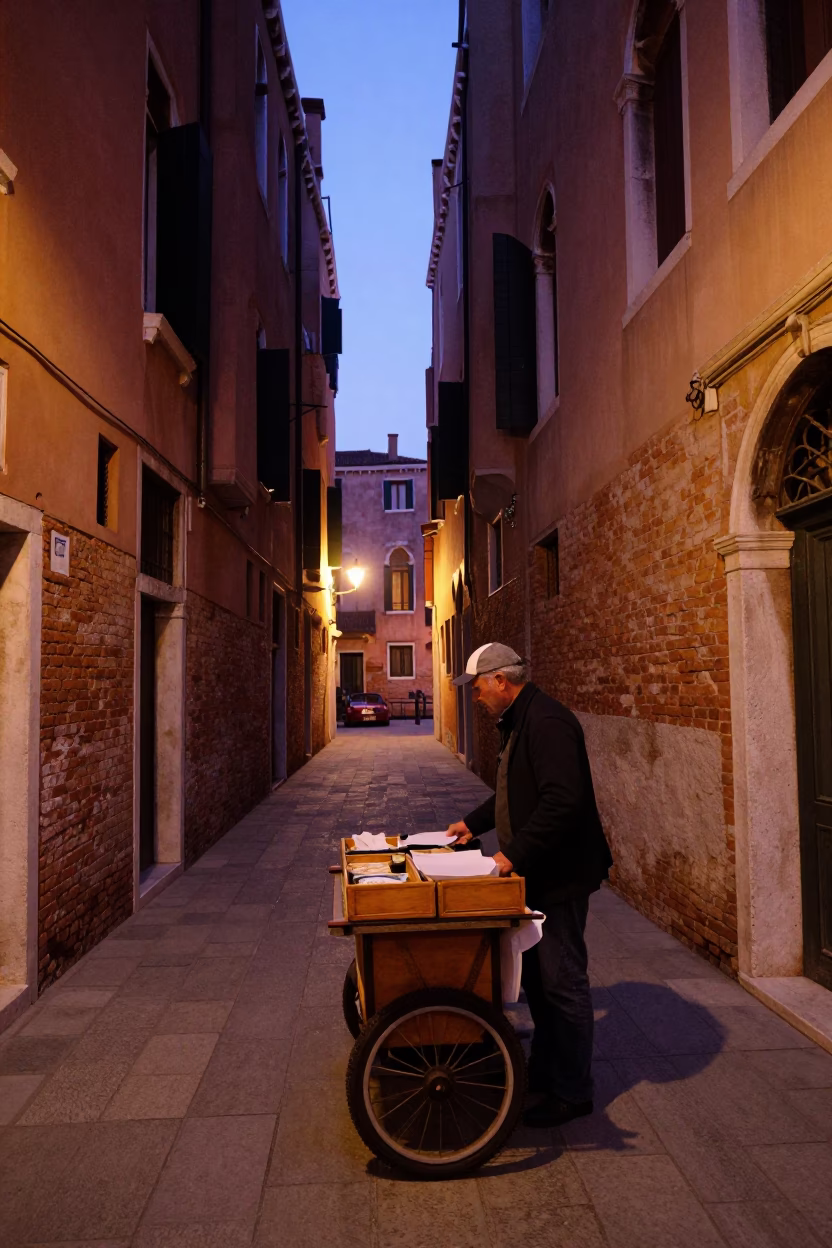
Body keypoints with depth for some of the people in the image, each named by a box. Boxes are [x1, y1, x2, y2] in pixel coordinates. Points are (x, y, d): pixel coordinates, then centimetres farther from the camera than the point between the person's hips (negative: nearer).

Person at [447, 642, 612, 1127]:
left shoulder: (547, 722, -22)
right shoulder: (519, 722, 12)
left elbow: (562, 801, -31)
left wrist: (516, 853, -28)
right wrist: (474, 823, 20)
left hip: (560, 874, -11)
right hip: (537, 872, 11)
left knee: (562, 982, 1)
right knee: (537, 977, 20)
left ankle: (572, 1092, 17)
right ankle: (544, 1073, 36)